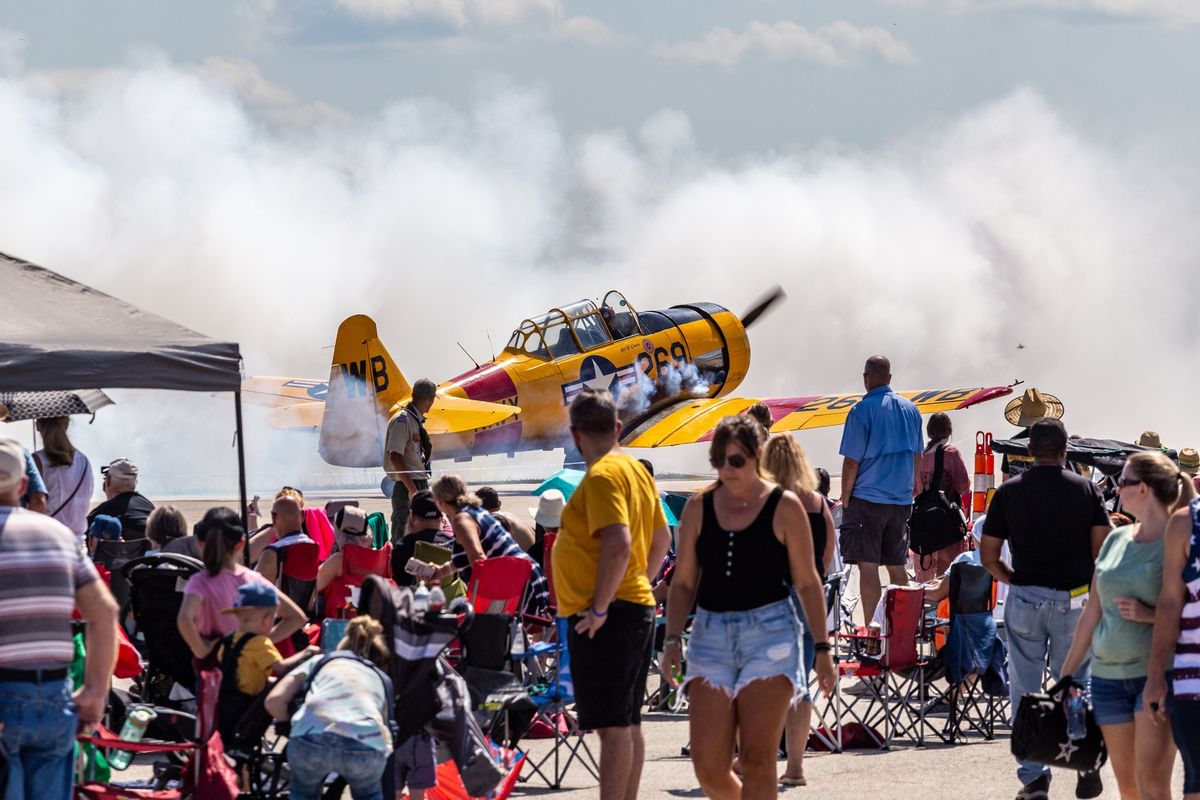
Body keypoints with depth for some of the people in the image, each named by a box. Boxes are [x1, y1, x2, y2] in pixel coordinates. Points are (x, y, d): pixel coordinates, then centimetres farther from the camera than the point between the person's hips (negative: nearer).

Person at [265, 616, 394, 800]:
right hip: (367, 744, 0)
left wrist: (295, 723, 39)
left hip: (313, 739, 0)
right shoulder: (382, 678, 37)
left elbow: (274, 700, 22)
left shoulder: (320, 661, 33)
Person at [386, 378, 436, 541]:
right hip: (406, 487, -9)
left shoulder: (417, 421, 15)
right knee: (403, 537, -11)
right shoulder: (402, 420, -12)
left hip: (421, 485, 9)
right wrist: (412, 489, -22)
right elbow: (395, 456, -20)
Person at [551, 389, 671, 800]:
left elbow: (618, 543, -26)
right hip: (637, 608, 10)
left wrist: (600, 607, -21)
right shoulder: (636, 470, 15)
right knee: (628, 723, 13)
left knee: (612, 724, -11)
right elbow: (661, 539, 23)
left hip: (606, 618, -10)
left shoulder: (602, 476, -15)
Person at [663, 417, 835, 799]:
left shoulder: (785, 506, 0)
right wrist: (673, 640, 1)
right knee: (708, 767, -4)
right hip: (711, 635, 3)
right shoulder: (698, 508, 8)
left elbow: (807, 583, 3)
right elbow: (683, 582, 12)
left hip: (770, 632, -3)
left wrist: (821, 648, 1)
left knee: (757, 761, -8)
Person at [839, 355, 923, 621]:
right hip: (901, 500, 6)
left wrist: (845, 500, -2)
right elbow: (917, 456, 16)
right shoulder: (910, 409, 7)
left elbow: (852, 461, -10)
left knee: (868, 566, -4)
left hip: (867, 499, -6)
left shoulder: (862, 411, -11)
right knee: (897, 566, 13)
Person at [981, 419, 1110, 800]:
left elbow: (988, 556, 2)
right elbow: (1103, 548, -5)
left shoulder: (1009, 492, 1)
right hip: (1075, 600, 0)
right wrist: (1096, 589, 10)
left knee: (1026, 689, 6)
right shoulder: (1086, 490, 1)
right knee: (1074, 682, 14)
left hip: (1024, 598, 0)